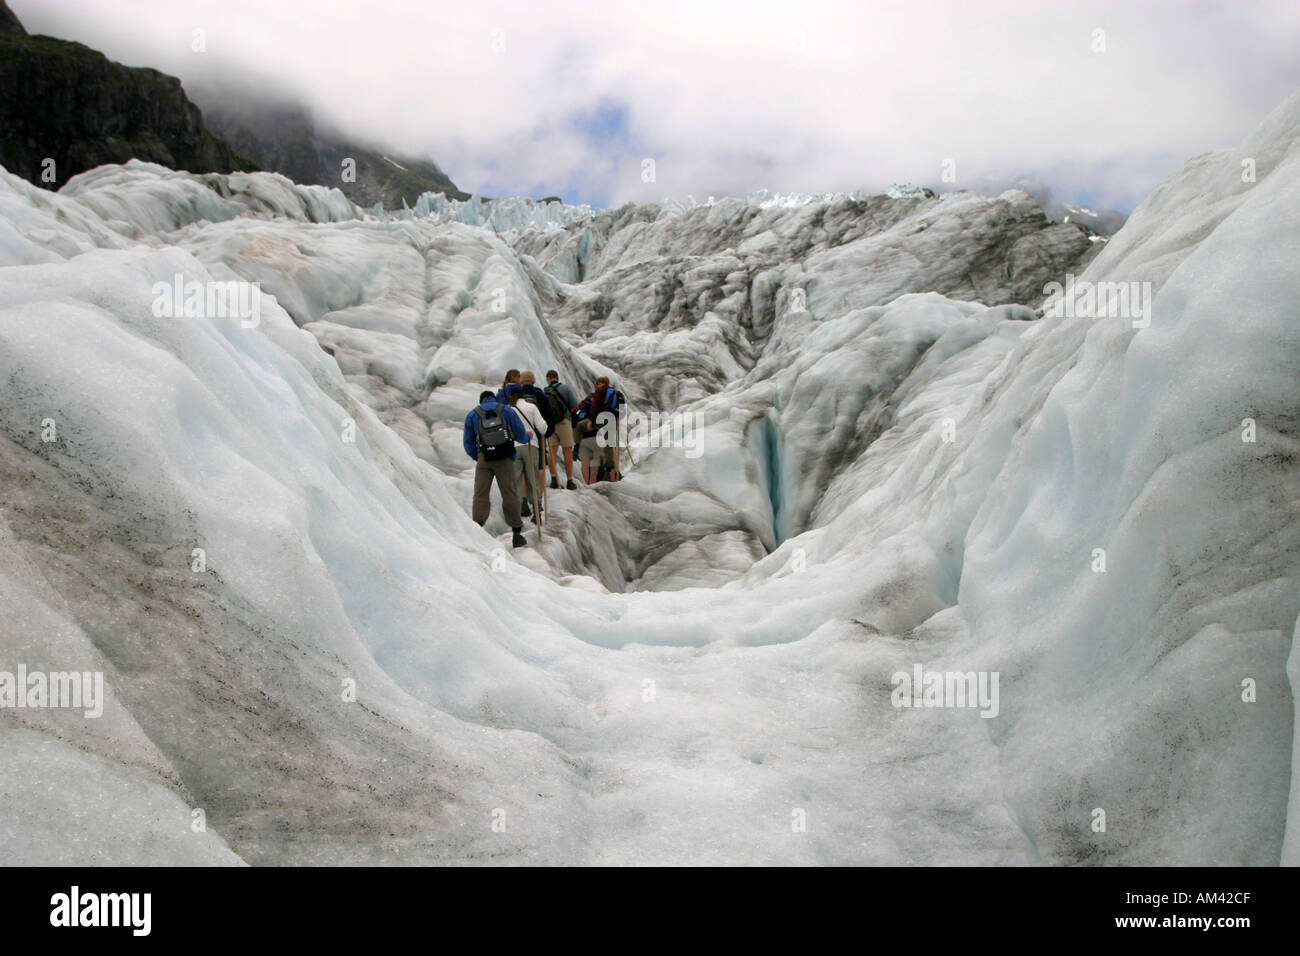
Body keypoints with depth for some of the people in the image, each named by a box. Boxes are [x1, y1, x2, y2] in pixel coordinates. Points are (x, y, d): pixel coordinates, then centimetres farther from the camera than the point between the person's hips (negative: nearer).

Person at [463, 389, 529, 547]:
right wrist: (527, 436, 34)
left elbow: (468, 443, 14)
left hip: (484, 459, 0)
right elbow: (521, 435, 12)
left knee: (480, 495, 1)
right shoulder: (507, 410, 13)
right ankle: (517, 533, 9)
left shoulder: (472, 414, 14)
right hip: (505, 459, 0)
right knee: (510, 495, 5)